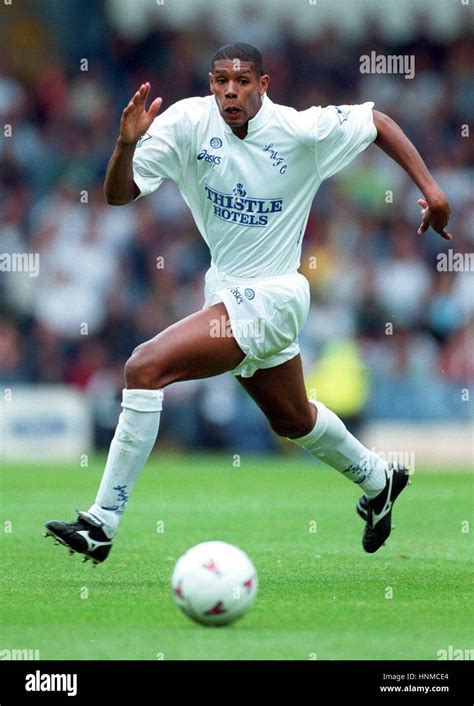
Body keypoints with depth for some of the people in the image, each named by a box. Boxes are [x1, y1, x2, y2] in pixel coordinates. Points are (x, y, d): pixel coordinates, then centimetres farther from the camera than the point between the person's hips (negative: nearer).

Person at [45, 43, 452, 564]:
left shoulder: (302, 131, -15)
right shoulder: (187, 122, -8)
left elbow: (378, 121, 1)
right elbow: (118, 195, -10)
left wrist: (429, 187, -2)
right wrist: (126, 143, -29)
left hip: (269, 297, -7)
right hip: (227, 288, 7)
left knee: (145, 368, -22)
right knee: (292, 420, 26)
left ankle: (101, 523, -19)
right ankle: (378, 481, 55)